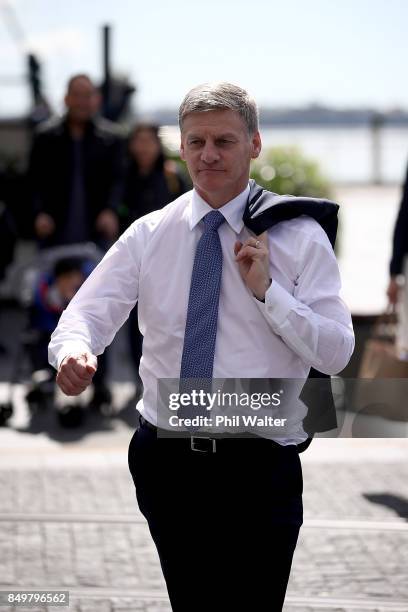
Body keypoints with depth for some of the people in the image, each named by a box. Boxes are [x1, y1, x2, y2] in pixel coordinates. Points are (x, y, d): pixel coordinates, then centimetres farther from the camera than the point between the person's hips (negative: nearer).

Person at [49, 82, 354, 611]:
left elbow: (336, 354, -7)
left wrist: (266, 290, -17)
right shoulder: (148, 235, 4)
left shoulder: (299, 237, -3)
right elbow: (85, 314, -5)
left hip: (257, 467, -3)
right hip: (165, 461, 3)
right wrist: (73, 350, -28)